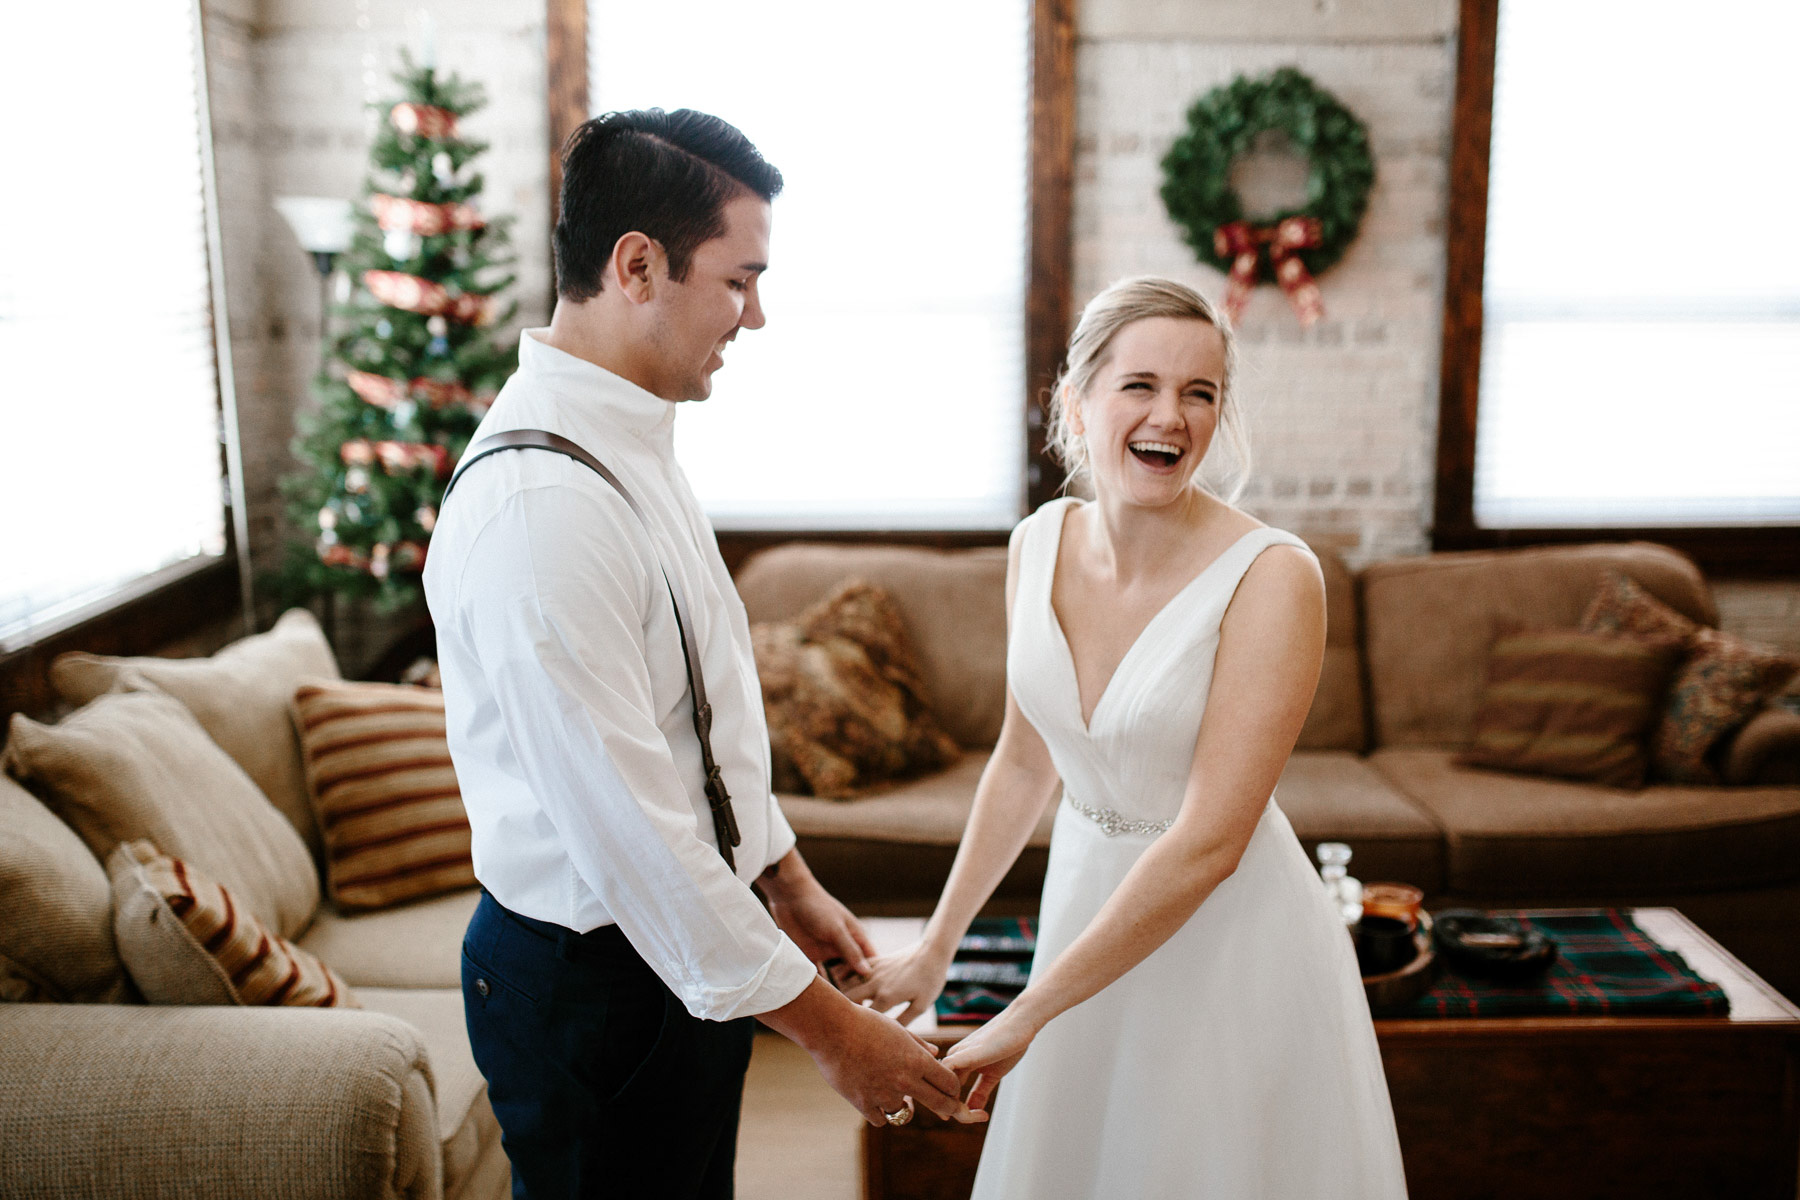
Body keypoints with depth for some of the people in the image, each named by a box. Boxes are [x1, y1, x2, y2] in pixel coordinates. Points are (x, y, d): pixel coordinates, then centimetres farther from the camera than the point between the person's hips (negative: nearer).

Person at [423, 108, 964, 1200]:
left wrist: (787, 879, 17)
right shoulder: (538, 503, -28)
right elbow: (626, 824, -27)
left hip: (688, 941, 9)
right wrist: (829, 1028, -20)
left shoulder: (633, 443, 4)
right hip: (595, 978, -9)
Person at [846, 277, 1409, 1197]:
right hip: (1085, 904, 5)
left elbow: (1207, 844, -24)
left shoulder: (1271, 577, -22)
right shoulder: (1039, 545, -5)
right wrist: (936, 946, 9)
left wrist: (1025, 1016, -20)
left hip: (1228, 940, -5)